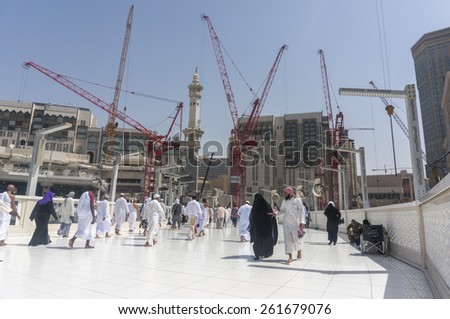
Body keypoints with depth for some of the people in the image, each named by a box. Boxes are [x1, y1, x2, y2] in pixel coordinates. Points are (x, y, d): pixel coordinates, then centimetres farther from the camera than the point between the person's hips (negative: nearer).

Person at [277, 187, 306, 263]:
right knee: (288, 239, 0)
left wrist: (302, 222, -17)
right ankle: (290, 257, 5)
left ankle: (299, 250, 37)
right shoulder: (284, 201, 7)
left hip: (295, 222, -3)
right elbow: (282, 210, 13)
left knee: (297, 237, 7)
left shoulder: (297, 200, -7)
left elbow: (301, 211, -10)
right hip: (286, 223, 3)